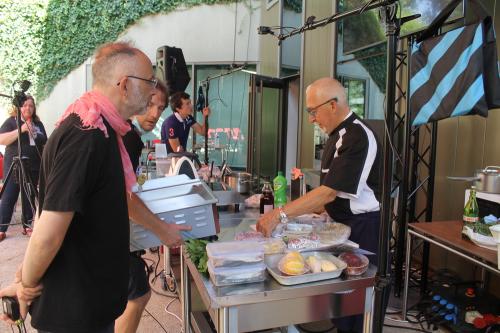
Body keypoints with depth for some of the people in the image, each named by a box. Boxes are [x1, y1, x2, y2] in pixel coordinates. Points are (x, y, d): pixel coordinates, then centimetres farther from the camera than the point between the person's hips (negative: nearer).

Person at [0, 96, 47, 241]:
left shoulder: (39, 124, 12)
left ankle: (27, 226, 16)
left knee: (29, 198, 7)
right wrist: (21, 130, -20)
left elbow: (45, 145, 16)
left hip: (33, 168, 3)